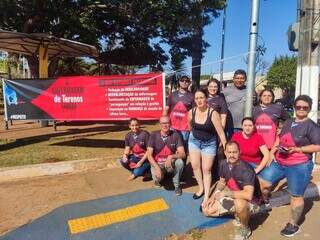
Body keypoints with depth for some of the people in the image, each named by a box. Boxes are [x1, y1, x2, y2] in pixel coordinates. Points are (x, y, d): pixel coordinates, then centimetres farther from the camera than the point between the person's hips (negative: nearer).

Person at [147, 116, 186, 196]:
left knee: (179, 162, -30)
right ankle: (158, 179, 13)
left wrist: (171, 156, -33)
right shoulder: (154, 135, -10)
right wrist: (157, 167, -27)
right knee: (157, 177, -29)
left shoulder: (175, 135, -10)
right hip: (157, 163, 0)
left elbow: (182, 154, -14)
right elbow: (149, 155, -12)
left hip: (170, 163, 1)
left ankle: (177, 185, -3)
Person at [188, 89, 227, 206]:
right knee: (195, 166, 4)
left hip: (209, 143, -3)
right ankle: (201, 188, 26)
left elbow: (220, 132, -22)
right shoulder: (191, 112, -13)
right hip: (194, 141, 4)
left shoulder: (213, 113, -25)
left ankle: (206, 197, 9)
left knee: (206, 169, -1)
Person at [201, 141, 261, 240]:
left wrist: (225, 193, -33)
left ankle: (244, 228, -9)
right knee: (207, 210, 0)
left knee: (240, 203, -41)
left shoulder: (246, 169, -31)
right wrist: (213, 196, -6)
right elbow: (222, 182, 9)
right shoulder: (223, 164, -9)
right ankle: (238, 214, 15)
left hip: (250, 202, -6)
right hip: (233, 198, 7)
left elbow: (248, 195, -41)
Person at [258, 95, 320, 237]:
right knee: (262, 182, 8)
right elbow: (279, 138, 21)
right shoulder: (288, 122, 11)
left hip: (299, 166, -6)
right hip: (279, 163, 7)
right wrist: (273, 150, 7)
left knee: (296, 196, 6)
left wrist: (298, 149, -21)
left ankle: (293, 225, 23)